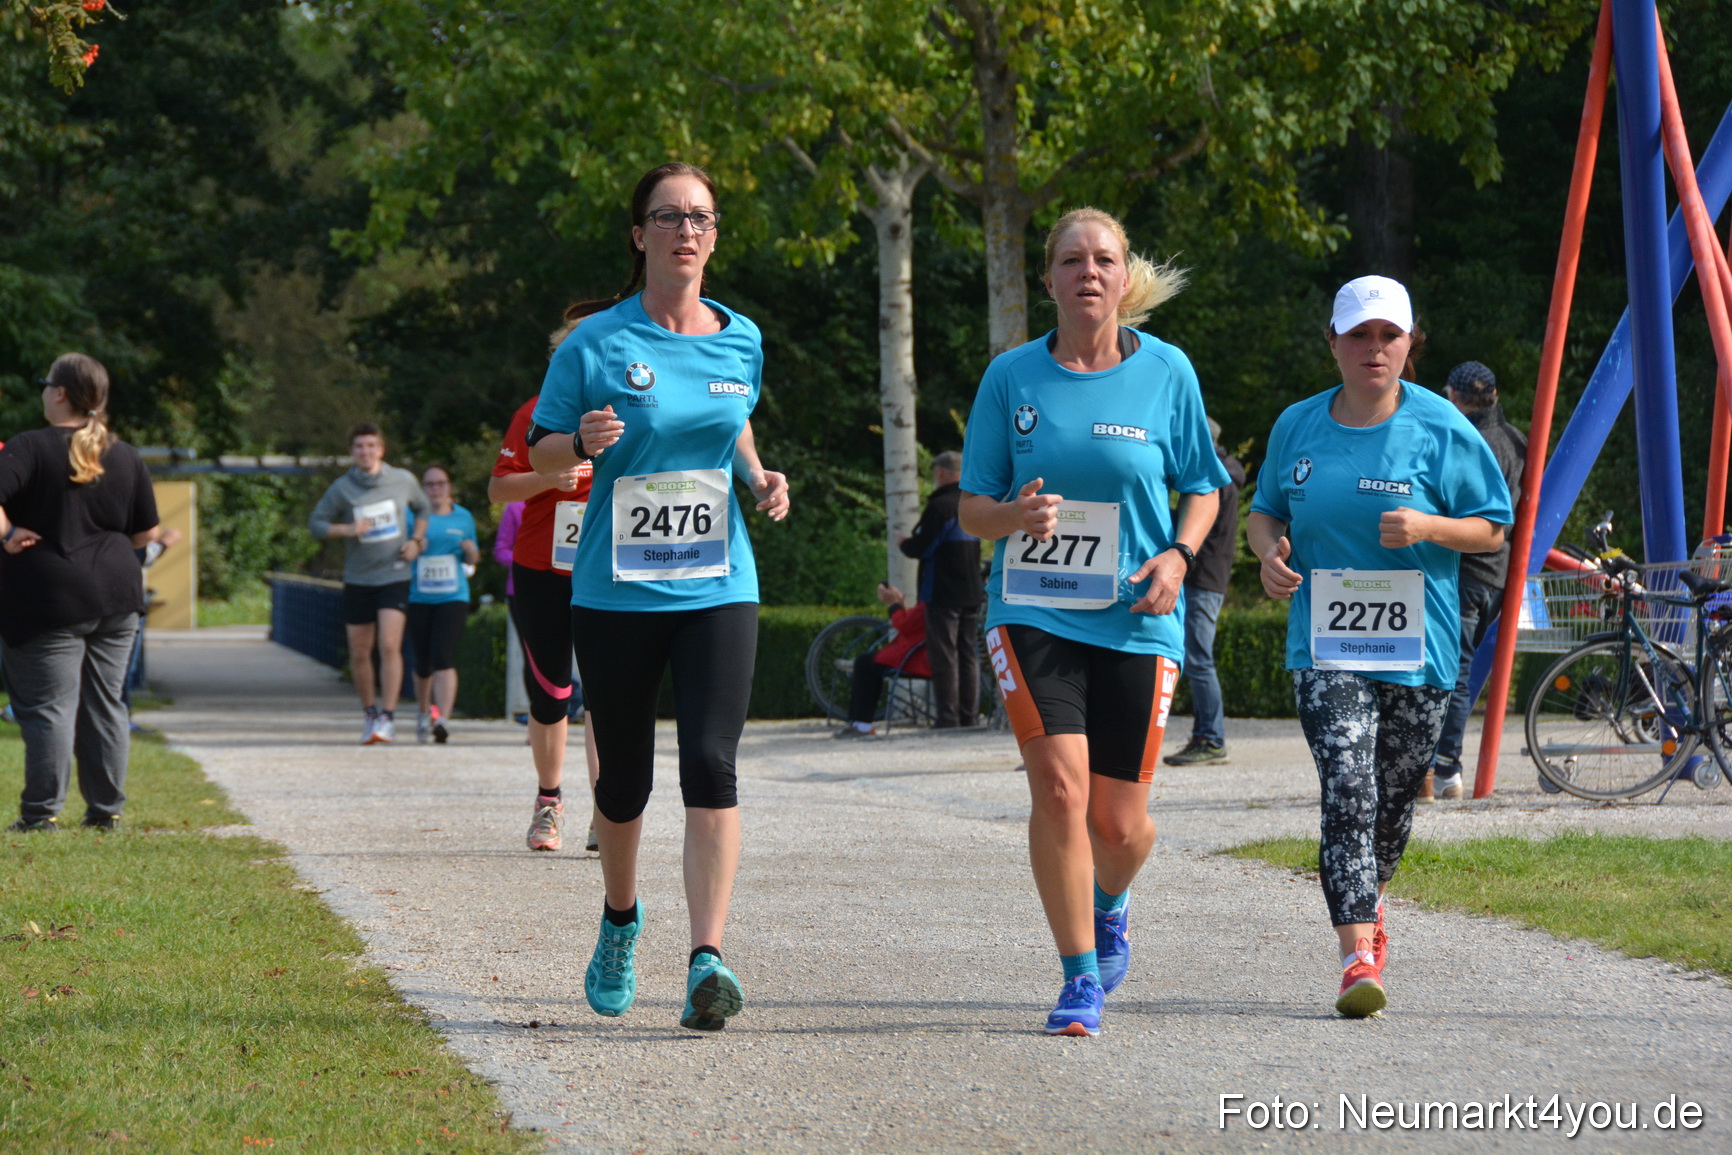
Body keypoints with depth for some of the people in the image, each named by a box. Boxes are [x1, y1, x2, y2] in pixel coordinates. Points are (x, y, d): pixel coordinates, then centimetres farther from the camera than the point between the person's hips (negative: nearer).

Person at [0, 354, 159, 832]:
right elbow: (147, 534, 10)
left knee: (48, 707, -3)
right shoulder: (126, 457, 8)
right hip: (117, 595, 5)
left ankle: (42, 811, -3)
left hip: (50, 598, -5)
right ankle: (108, 809, 15)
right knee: (105, 704, 12)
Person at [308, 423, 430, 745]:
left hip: (395, 577, -1)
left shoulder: (403, 480, 1)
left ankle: (388, 716, -12)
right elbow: (316, 523, 3)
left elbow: (423, 508, 19)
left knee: (389, 646, -16)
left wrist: (417, 541, 3)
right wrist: (347, 530, -14)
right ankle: (369, 712, 24)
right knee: (359, 652, 6)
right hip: (358, 580, 1)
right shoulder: (341, 489, -2)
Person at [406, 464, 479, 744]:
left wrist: (471, 551, -4)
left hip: (453, 598, 0)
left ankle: (442, 720, -22)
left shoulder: (464, 518, 9)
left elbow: (471, 562, 18)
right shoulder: (413, 517, 4)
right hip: (419, 599, 0)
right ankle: (423, 711, 35)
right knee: (423, 663, 8)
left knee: (444, 658, -16)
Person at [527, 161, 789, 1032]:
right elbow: (540, 452, 2)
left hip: (717, 588, 2)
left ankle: (706, 961, -18)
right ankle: (620, 920, 37)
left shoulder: (740, 341, 7)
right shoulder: (598, 342, -4)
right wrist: (585, 442, -20)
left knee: (710, 765, -15)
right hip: (616, 592, -1)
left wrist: (760, 478, 6)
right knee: (624, 778, 7)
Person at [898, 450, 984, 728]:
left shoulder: (940, 506, -14)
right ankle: (970, 716, 10)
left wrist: (905, 543, 4)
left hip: (943, 595, -8)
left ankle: (948, 718, -8)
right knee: (969, 655, 10)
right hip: (972, 592, 8)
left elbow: (921, 547, -18)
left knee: (944, 657, -5)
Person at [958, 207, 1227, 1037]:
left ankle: (1109, 905, 40)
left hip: (1136, 619, 1)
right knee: (1058, 785, -18)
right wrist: (1014, 516, -18)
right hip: (1033, 613, -1)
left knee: (1118, 819, 3)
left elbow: (1202, 489, 12)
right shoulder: (1011, 377, 2)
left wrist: (1177, 556, -8)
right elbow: (971, 510, 5)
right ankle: (1081, 978, -5)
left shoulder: (1166, 372, 2)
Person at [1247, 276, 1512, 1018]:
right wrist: (1270, 553, -4)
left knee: (1393, 798, 10)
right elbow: (1264, 512, 19)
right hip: (1325, 644, 0)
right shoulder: (1298, 427, 6)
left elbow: (1492, 528, 1)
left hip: (1417, 646, 0)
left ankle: (1370, 898, 42)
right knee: (1347, 789, -16)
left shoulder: (1439, 428, -1)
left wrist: (1427, 527, -18)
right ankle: (1358, 956, -21)